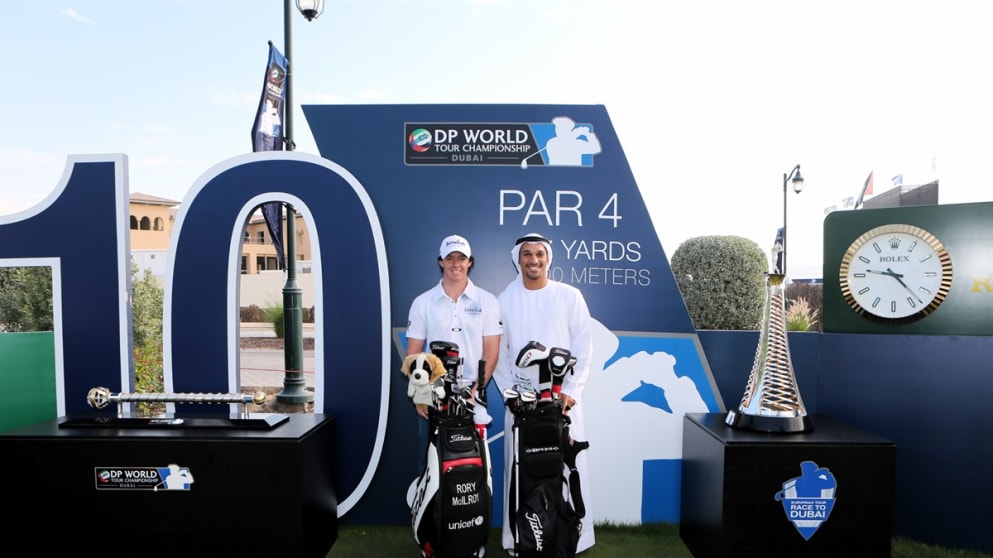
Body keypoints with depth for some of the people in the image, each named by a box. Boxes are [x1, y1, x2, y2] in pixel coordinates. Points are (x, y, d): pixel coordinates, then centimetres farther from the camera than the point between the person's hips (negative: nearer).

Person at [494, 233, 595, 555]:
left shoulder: (570, 296, 0)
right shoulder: (504, 300, 4)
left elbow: (583, 347, -1)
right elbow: (498, 353, 4)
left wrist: (571, 391, -9)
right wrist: (510, 392, -5)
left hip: (563, 397, -1)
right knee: (519, 469, 6)